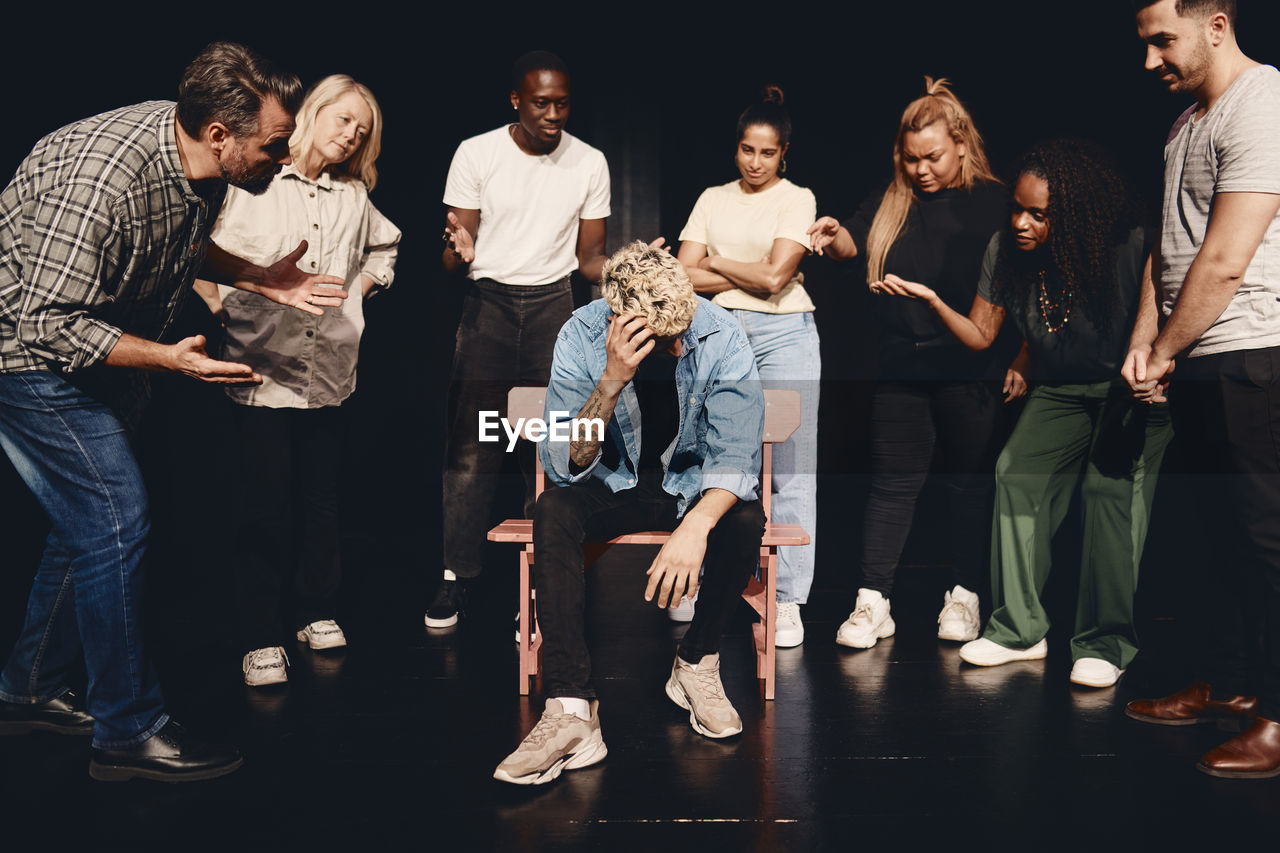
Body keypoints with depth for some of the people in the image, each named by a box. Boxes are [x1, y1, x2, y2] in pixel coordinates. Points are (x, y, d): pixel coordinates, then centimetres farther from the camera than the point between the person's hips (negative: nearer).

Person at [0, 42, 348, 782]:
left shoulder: (198, 166, -6)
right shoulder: (101, 179, -33)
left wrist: (259, 280, 1)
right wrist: (169, 357, -36)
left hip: (104, 347, 10)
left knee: (92, 521, 15)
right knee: (115, 521, -12)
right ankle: (129, 733, 1)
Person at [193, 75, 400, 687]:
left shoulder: (355, 197, 13)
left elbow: (385, 244, 32)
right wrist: (219, 305, -9)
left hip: (329, 373, 4)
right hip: (265, 369, -4)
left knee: (322, 500, 10)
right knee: (265, 505, -2)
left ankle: (317, 613, 26)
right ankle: (260, 638, 8)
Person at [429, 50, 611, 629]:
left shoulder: (589, 163, 4)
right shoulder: (476, 154, -1)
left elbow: (590, 257, 8)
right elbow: (455, 257, -1)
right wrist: (458, 251, -25)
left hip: (553, 305, 1)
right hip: (488, 302, -1)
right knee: (470, 447, -3)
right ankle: (456, 574, 10)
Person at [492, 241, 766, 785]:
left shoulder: (721, 337, -20)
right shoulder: (582, 337, -20)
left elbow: (736, 454, -23)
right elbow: (563, 467, -25)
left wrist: (696, 526, -43)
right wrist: (611, 382, -40)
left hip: (694, 484, 0)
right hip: (613, 486, 0)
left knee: (745, 518, -32)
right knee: (553, 512, -30)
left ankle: (697, 664, -8)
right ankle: (571, 710, -34)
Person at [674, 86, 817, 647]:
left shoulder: (797, 199, 4)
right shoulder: (713, 199, 15)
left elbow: (775, 276, -8)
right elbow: (682, 275, 5)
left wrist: (716, 262, 3)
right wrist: (748, 276, -3)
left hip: (783, 333, -3)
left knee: (790, 468, -5)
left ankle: (788, 600, -1)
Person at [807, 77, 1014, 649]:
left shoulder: (993, 203, -1)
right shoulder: (891, 204, 10)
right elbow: (854, 244, 8)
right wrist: (835, 235, -14)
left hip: (970, 367, -2)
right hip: (901, 365, 3)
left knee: (970, 479, 8)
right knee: (892, 479, 4)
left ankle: (964, 596, 20)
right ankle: (873, 602, 7)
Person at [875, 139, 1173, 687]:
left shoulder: (1129, 249, -24)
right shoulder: (1005, 249, -10)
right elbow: (981, 335, -2)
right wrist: (931, 300, -16)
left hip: (1131, 391, -4)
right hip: (1058, 394, 5)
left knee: (1112, 486, -20)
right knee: (1016, 475, -9)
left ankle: (1104, 644, -11)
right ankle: (1020, 630, -1)